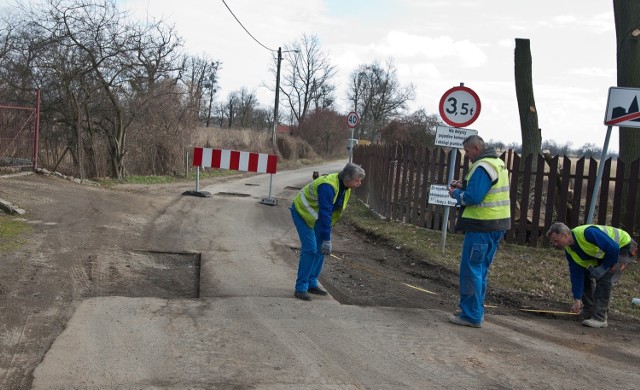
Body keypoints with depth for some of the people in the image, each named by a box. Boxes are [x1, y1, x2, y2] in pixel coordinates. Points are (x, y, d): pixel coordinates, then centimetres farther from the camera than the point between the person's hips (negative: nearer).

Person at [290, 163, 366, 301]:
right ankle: (300, 288, -10)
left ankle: (312, 284, 18)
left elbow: (327, 213, 4)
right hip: (302, 212, -9)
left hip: (317, 216, 9)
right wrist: (327, 239, -34)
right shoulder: (328, 186, -34)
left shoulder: (345, 187, -6)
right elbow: (325, 214, -36)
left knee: (320, 249, 8)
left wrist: (326, 239, 6)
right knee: (310, 249, -16)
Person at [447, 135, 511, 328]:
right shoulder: (498, 163, 15)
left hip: (482, 227, -10)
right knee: (480, 270, 18)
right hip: (497, 225, 10)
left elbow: (472, 197, -23)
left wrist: (456, 194, -5)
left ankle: (472, 315, 2)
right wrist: (463, 186, 12)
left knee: (471, 270, -3)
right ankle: (476, 310, 26)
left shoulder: (482, 167, -17)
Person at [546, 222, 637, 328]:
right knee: (585, 275, 3)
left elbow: (613, 249, -35)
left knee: (604, 278, -20)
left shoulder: (587, 233, -36)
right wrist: (577, 300, -11)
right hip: (604, 254, 8)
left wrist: (603, 268, -23)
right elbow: (576, 275, -8)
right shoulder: (569, 251, -10)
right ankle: (588, 312, 17)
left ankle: (600, 318, -15)